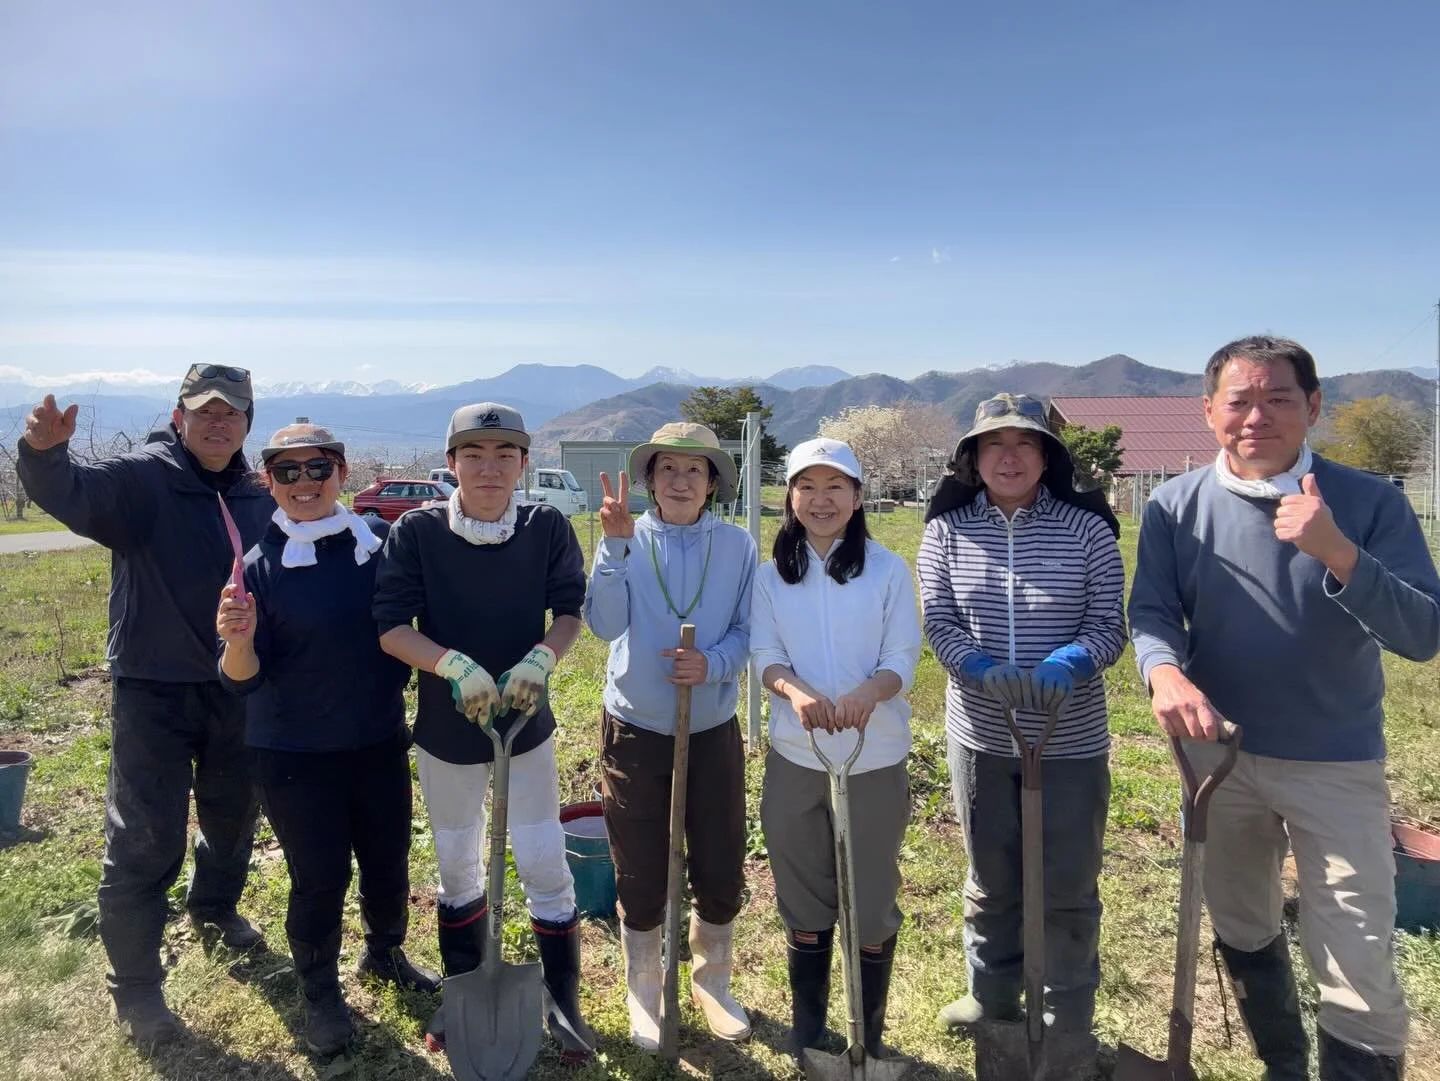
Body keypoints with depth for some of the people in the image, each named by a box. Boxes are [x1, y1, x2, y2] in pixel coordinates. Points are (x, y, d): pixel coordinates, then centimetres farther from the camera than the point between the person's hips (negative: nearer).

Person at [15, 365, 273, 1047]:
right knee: (145, 841, 0)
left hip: (235, 689, 5)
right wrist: (44, 453, -52)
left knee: (233, 813, 22)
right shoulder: (140, 478, -12)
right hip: (152, 691, -5)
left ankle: (214, 907, 50)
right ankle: (135, 989, 18)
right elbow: (70, 493, -32)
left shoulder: (259, 498, 4)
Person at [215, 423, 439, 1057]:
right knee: (319, 877, 7)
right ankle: (319, 994, 33)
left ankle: (385, 953, 45)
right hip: (294, 755, -2)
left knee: (389, 862, 16)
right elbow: (243, 679, -13)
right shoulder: (259, 565, -12)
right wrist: (238, 640, -32)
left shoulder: (383, 542, -7)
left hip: (380, 742, 3)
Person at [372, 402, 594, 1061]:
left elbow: (571, 610, -5)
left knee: (545, 865, 3)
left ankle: (562, 1000, 25)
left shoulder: (548, 528, -11)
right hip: (445, 731, 1)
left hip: (527, 725, 0)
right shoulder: (416, 531, -14)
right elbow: (391, 628, -16)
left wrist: (540, 658, -24)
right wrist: (456, 665, -31)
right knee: (456, 865, 18)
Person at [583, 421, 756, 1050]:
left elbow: (748, 632, -3)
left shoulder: (738, 547, -3)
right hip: (634, 732, -1)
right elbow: (605, 625, -19)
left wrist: (712, 662, -22)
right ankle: (642, 994, 35)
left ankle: (712, 982, 39)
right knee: (641, 880, 11)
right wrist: (616, 545, -28)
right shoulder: (625, 541, -5)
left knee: (721, 875, 11)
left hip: (713, 732, 1)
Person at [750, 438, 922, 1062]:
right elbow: (765, 656, -3)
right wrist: (797, 691, -25)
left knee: (873, 902, 9)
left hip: (876, 758, -2)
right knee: (804, 901, 14)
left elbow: (903, 659, -7)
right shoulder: (772, 575, 3)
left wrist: (867, 694, -29)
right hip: (795, 758, 2)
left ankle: (869, 1038, 29)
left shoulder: (888, 569, -4)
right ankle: (807, 1034, 33)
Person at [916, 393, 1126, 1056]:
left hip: (1071, 741, -2)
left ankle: (1069, 1025, 30)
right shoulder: (946, 530, -3)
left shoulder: (1086, 526, -7)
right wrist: (985, 671, -25)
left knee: (1068, 888, 9)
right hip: (981, 736, 2)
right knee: (991, 881, 19)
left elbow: (1108, 625, -8)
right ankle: (993, 1000, 40)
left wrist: (1067, 665, -28)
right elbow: (938, 620, -7)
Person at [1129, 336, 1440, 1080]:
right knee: (1241, 933, 20)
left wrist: (1338, 553, -32)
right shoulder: (1175, 507, -6)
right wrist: (1164, 672, -34)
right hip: (1220, 755, 3)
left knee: (1360, 970, 0)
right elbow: (1151, 612, -11)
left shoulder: (1370, 502, -11)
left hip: (1338, 766, -2)